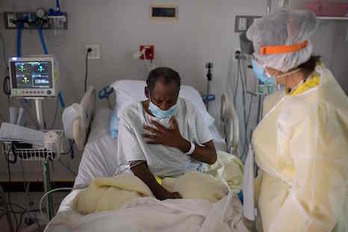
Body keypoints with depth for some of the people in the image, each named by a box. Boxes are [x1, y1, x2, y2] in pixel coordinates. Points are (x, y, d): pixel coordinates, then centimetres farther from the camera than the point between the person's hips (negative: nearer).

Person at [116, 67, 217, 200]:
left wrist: (180, 143, -16)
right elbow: (137, 165, -14)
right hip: (146, 179, -1)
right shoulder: (130, 117, -8)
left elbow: (212, 157, 0)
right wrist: (163, 195, -31)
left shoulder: (187, 110, -1)